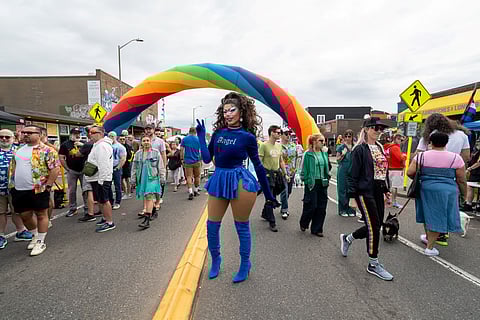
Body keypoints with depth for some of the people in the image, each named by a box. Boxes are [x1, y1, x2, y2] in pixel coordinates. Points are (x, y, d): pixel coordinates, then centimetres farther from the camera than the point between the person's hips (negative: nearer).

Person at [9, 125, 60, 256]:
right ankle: (35, 236, 37)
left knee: (41, 215, 5)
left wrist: (48, 185, -14)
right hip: (19, 190, 7)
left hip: (38, 190, -7)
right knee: (25, 215, 15)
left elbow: (55, 168, -14)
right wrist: (12, 184, 15)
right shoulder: (19, 149, 13)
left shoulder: (46, 150, -10)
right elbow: (12, 167, 22)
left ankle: (41, 242, 17)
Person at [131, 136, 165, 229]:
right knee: (145, 197, 12)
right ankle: (151, 212, 32)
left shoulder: (156, 153, 2)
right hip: (142, 178, 4)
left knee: (149, 197, -13)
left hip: (152, 178, -4)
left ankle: (147, 220, -17)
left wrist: (162, 178, 2)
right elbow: (134, 167, 14)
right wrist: (133, 179, 11)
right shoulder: (138, 154, 10)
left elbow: (160, 166, 4)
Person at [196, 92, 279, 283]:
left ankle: (245, 265, 30)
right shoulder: (218, 132, 7)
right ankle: (215, 260, 37)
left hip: (240, 181, -5)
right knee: (212, 225, 11)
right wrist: (201, 136, 4)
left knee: (242, 227, 8)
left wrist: (268, 194, 5)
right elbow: (207, 159, 6)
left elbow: (258, 165, 1)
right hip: (219, 181, 5)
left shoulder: (247, 136, -5)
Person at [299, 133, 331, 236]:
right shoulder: (308, 154, -8)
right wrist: (307, 180, -10)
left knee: (321, 207, 7)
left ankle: (317, 229, 20)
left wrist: (327, 178, 11)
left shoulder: (324, 153, 9)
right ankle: (303, 224, 27)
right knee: (311, 206, -1)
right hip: (312, 183, -6)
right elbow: (305, 169, -7)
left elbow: (327, 166, 17)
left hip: (322, 183, 6)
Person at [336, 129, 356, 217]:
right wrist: (342, 155, -15)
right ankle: (342, 209, 10)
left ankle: (349, 209, 16)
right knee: (342, 189, 1)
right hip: (343, 171, -3)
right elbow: (337, 160, 2)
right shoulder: (341, 147, -1)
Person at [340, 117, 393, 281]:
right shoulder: (360, 149, -10)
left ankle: (347, 238, 35)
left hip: (378, 192, 8)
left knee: (375, 226, 12)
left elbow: (384, 169, 19)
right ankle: (373, 264, 13)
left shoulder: (380, 147, 13)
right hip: (365, 192, -8)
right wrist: (352, 194, -14)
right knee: (374, 226, -4)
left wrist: (386, 189, 15)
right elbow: (353, 173, -12)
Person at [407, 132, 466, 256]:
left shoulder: (421, 156, -2)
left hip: (425, 189, 2)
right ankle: (430, 247, 10)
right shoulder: (456, 158, -2)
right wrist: (464, 195, 13)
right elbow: (461, 180, 0)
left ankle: (429, 237, 39)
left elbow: (410, 173, -6)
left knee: (429, 213, 20)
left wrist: (420, 178, 14)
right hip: (447, 191, -1)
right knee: (438, 217, 6)